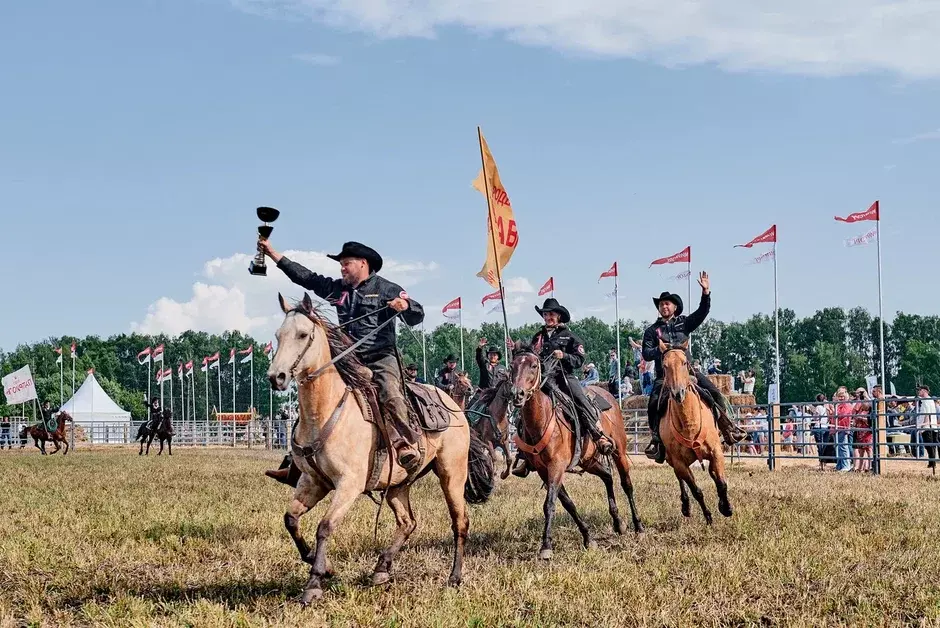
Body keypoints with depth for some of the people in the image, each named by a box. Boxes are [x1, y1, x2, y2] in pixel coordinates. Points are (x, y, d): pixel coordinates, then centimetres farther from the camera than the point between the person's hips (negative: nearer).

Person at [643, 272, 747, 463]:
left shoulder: (684, 323, 13)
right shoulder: (652, 330, 10)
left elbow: (702, 312, 1)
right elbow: (646, 354, 2)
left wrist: (706, 293, -12)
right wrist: (659, 350, -18)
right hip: (664, 375, -1)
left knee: (714, 393, -14)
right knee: (654, 402, -23)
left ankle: (728, 427, -5)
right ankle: (656, 439, -11)